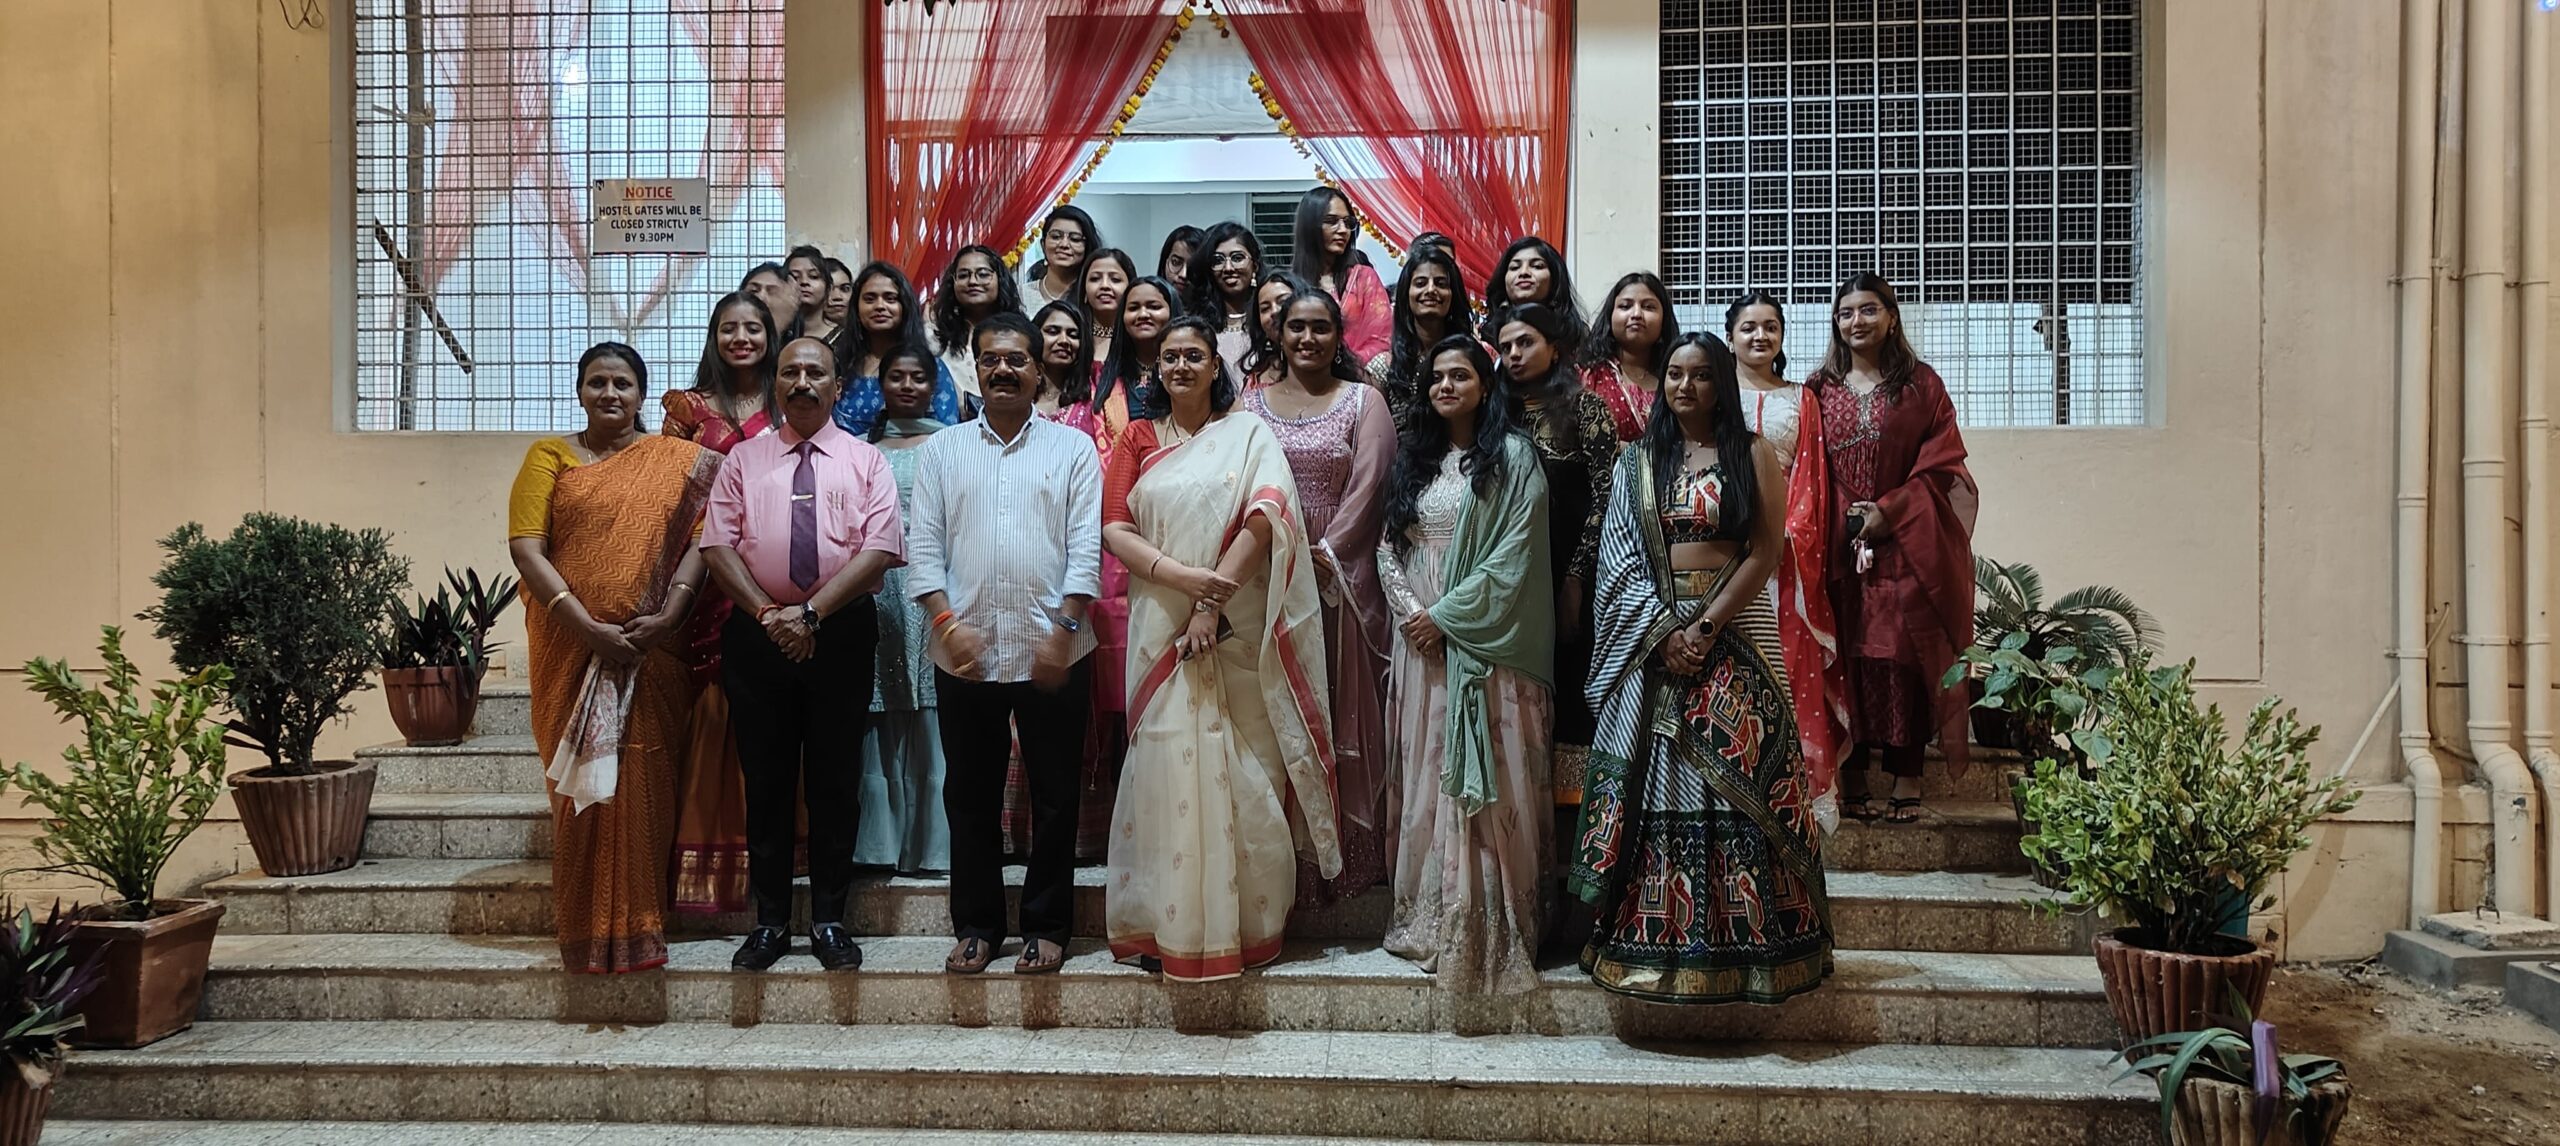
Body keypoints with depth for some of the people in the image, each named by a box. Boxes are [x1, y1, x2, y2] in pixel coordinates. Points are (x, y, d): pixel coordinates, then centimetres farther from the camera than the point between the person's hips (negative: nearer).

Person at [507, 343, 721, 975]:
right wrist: (588, 627, -14)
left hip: (653, 649, 0)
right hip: (571, 646, 0)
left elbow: (697, 538, 0)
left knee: (643, 782, -1)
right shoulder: (550, 456, 7)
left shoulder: (677, 460, 9)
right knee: (582, 781, 3)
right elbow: (526, 547, -3)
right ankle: (586, 930, 13)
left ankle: (637, 925, 8)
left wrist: (668, 615, -15)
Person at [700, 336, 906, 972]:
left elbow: (878, 549, -5)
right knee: (766, 780, 6)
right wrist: (769, 614, -11)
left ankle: (829, 919, 15)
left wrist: (811, 612, -14)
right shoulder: (742, 460, 11)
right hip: (757, 633, 1)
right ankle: (770, 921, 16)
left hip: (841, 634, -1)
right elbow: (718, 545, 2)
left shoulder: (866, 461, 7)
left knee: (836, 781, 4)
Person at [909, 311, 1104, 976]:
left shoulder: (1072, 448, 6)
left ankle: (1047, 927, 17)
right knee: (971, 796, 9)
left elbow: (1086, 546, -1)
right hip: (966, 654, 1)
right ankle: (977, 925, 21)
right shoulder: (942, 451, 10)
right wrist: (948, 623, -9)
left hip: (1053, 652, -1)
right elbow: (924, 543, 4)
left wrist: (1062, 629, -10)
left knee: (1054, 796, 5)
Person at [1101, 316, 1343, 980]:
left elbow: (1264, 517, -6)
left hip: (1238, 628, -1)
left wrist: (1213, 602, -15)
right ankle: (1167, 924, 6)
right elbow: (1113, 529, 3)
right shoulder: (1138, 439, 13)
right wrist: (1181, 575, -14)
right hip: (1161, 626, 1)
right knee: (1169, 765, -2)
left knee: (1243, 772, -1)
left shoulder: (1249, 434, 8)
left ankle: (1248, 922, 8)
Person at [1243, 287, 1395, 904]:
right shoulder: (1251, 403, 12)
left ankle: (1348, 850, 7)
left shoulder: (1363, 401, 6)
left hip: (1341, 577, -2)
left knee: (1343, 711, 1)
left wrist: (1327, 553, -13)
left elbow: (1368, 485, -4)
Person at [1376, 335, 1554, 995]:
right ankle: (1427, 916, 15)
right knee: (1427, 779, 7)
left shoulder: (1512, 459, -3)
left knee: (1483, 783, -5)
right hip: (1420, 639, 5)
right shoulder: (1414, 459, 15)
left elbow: (1512, 558, -10)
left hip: (1484, 644, -5)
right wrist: (1409, 608, -6)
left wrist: (1445, 615, -12)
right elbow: (1388, 545, 12)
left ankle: (1486, 927, 0)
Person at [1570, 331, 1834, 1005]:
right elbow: (1621, 556, 4)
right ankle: (1656, 941, 7)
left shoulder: (1753, 456, 5)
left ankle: (1744, 940, 3)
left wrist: (1705, 627, -13)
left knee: (1737, 785, -5)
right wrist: (1664, 631, -9)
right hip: (1651, 638, 2)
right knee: (1654, 787, 1)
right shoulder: (1637, 462, 12)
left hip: (1734, 630, -2)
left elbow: (1764, 554, -3)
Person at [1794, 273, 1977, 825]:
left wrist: (1889, 509, -11)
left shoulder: (1921, 384, 5)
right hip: (1840, 545, 2)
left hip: (1907, 543, -1)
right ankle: (1853, 775, 6)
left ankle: (1905, 778, 1)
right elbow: (1807, 470, 7)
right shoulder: (1821, 389, 10)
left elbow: (1941, 460, -1)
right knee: (1846, 654, 0)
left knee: (1905, 653, -5)